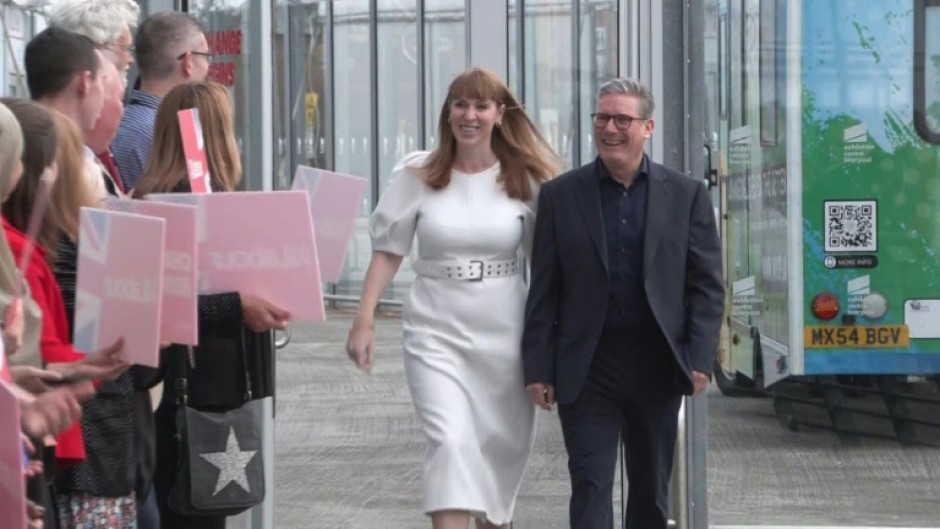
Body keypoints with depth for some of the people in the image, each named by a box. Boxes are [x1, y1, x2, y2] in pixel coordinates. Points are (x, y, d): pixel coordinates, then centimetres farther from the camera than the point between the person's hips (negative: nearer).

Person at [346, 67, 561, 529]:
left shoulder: (524, 179, 1)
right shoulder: (418, 175, 1)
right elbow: (387, 252, 4)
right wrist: (364, 321, -3)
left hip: (504, 335, 1)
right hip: (436, 334, -1)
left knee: (501, 448, 12)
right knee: (450, 443, -16)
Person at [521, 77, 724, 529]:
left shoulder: (686, 195, 4)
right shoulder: (560, 196, 3)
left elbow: (707, 285, 3)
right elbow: (543, 292, 3)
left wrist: (700, 360, -7)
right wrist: (538, 368, -3)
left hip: (657, 366, 1)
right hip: (586, 368, -1)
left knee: (651, 487, 12)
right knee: (590, 487, -7)